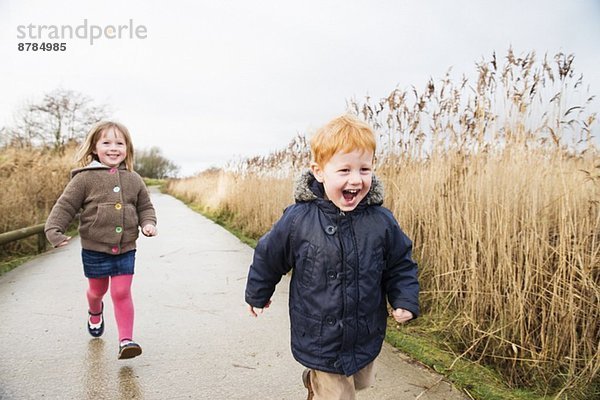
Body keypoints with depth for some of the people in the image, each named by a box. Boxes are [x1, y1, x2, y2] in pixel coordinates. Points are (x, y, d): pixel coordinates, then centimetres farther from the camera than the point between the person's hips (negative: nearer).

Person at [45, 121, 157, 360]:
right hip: (94, 249, 0)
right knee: (97, 290, 21)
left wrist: (148, 223, -8)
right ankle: (95, 313, 54)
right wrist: (54, 229, -18)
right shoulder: (85, 178, -8)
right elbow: (65, 206, -6)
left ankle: (126, 340, 3)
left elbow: (145, 206, 10)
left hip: (125, 250, 0)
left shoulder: (133, 180, 1)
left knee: (122, 293, -3)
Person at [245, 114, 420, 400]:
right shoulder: (297, 219, -19)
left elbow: (401, 263, 3)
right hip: (320, 340, -3)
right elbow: (269, 256, -2)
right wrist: (257, 295, 10)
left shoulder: (381, 221, -13)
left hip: (366, 338, 4)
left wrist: (405, 300, -11)